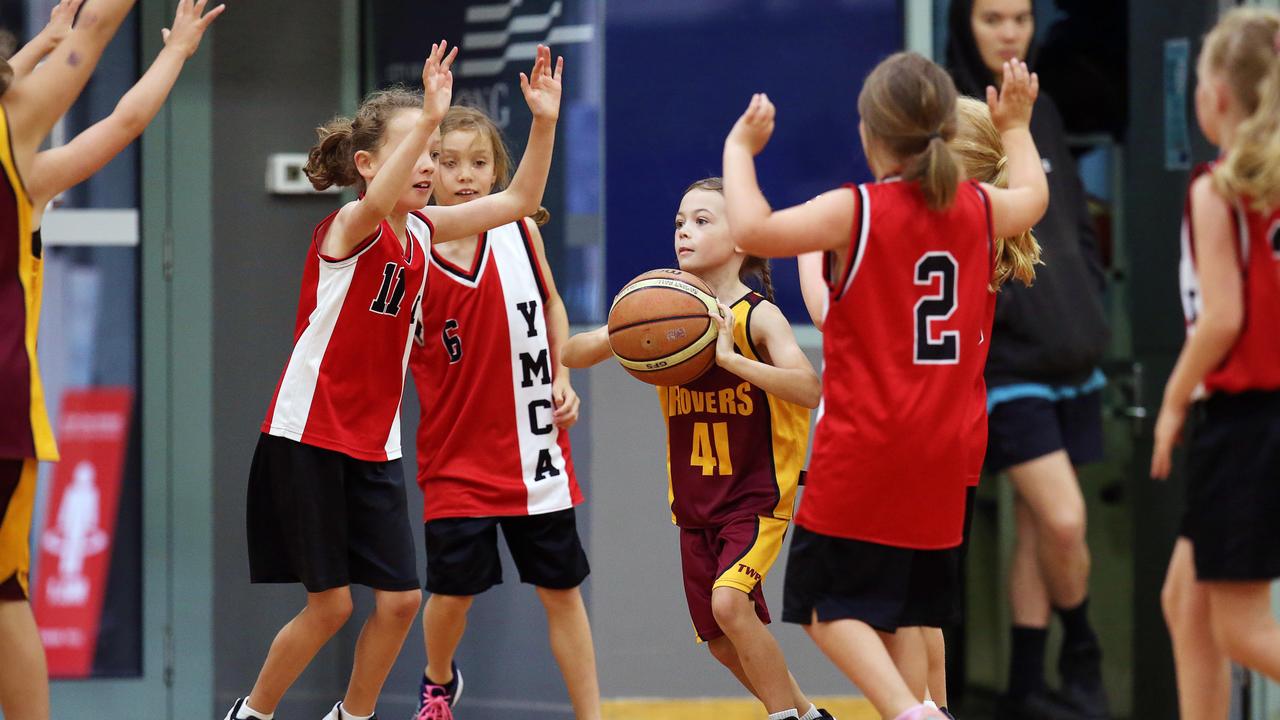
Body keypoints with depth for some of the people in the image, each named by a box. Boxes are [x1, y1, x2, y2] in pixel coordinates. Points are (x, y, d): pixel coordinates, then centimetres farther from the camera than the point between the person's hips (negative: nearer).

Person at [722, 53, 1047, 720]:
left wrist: (738, 149, -7)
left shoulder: (854, 211, -12)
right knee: (902, 613, 12)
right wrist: (1016, 128, 45)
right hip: (939, 457, 5)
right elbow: (1033, 196, 28)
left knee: (830, 606, 1)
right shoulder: (979, 209, 5)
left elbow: (752, 230, -22)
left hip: (860, 453, -5)